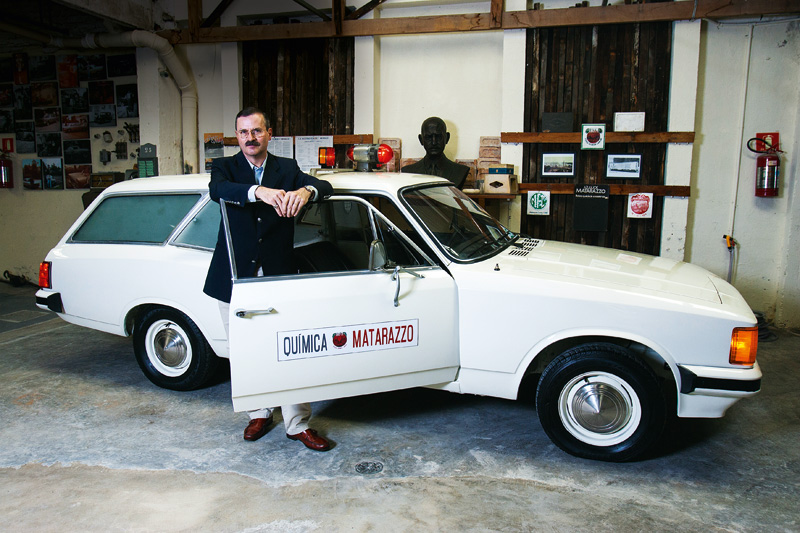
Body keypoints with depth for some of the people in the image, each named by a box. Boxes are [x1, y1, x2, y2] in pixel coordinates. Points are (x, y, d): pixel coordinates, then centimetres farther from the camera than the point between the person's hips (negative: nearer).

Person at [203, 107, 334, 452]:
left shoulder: (287, 168, 8)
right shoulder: (225, 166, 4)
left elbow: (324, 187, -6)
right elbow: (217, 190, -19)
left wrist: (305, 190, -30)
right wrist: (259, 191, -37)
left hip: (278, 276, 0)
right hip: (236, 278, 1)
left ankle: (298, 424, 11)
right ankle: (259, 414, 31)